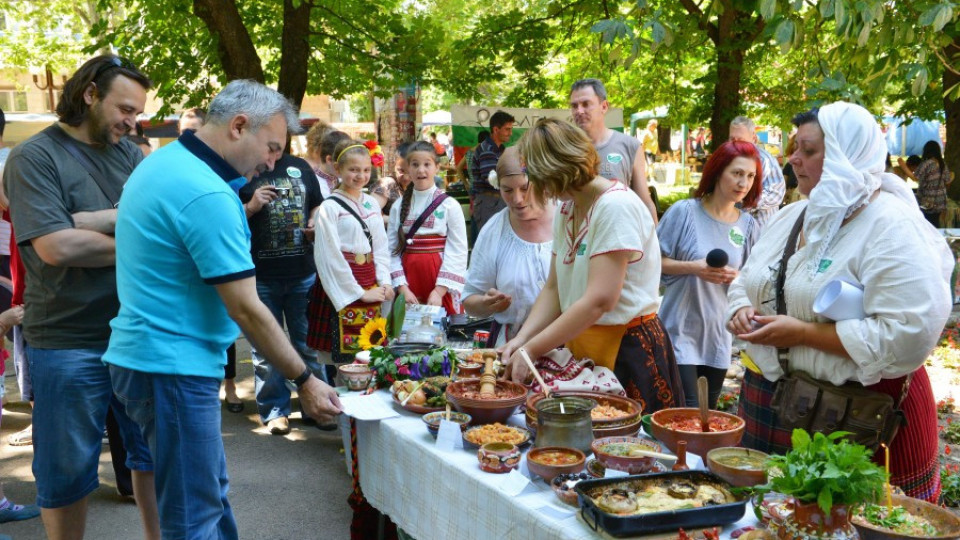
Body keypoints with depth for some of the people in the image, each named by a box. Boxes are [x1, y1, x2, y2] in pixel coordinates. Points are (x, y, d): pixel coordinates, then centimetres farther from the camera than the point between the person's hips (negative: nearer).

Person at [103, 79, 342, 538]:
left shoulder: (162, 162, 9)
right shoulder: (208, 195, -22)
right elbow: (247, 310, -20)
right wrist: (305, 381, -13)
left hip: (147, 356, 10)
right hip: (173, 367, -10)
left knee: (211, 491, 20)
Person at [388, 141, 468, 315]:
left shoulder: (450, 205, -4)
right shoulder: (399, 207, 5)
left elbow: (457, 253, -8)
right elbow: (392, 250, 1)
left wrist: (439, 291, -14)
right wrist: (403, 288, -10)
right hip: (408, 279, 2)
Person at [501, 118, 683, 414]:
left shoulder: (616, 206, -19)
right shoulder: (567, 210, 8)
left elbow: (599, 300, -24)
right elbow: (554, 288, 8)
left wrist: (531, 350, -22)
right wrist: (521, 339, -7)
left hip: (627, 351, -8)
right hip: (581, 346, 8)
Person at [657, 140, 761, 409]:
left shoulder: (748, 225, 5)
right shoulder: (684, 211, -6)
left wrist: (736, 276, -9)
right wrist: (693, 268, -19)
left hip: (719, 334, 4)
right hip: (681, 329, -4)